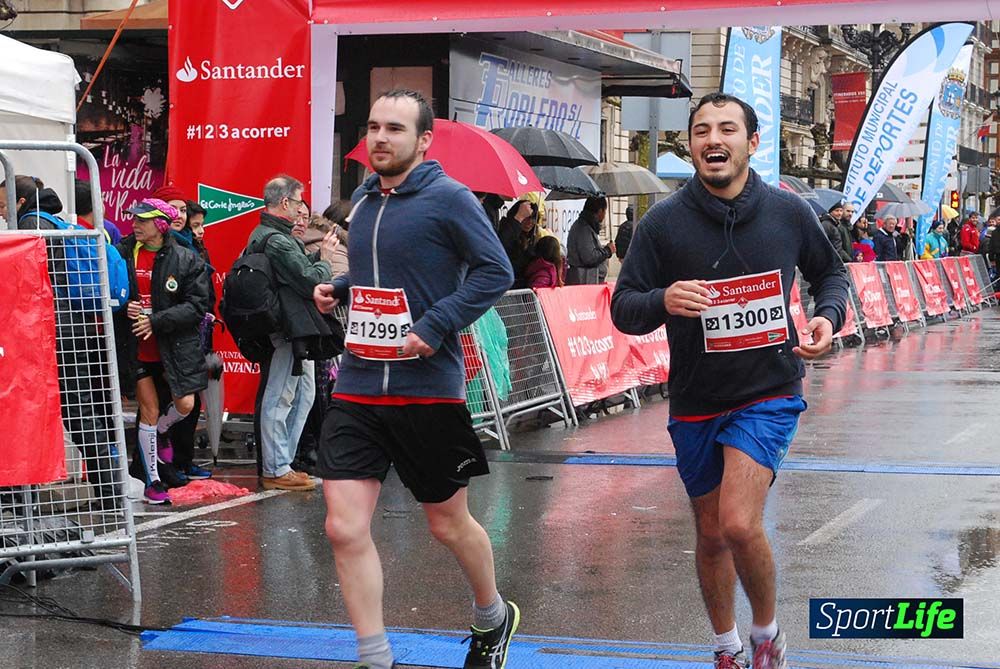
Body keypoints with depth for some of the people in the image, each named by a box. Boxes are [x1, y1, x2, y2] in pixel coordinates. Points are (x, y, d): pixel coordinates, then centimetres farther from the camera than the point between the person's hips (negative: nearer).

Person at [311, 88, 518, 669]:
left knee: (449, 523, 12)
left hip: (428, 388, -5)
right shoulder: (363, 200, 10)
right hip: (358, 387, 5)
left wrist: (435, 325, -21)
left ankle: (493, 616, 40)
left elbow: (496, 271, -13)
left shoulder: (448, 198, -10)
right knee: (345, 528, -6)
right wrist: (339, 290, 6)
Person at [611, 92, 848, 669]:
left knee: (739, 524, -19)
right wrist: (662, 301, -29)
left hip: (769, 393, -2)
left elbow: (830, 271, 14)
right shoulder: (664, 222, -8)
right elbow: (623, 309, -7)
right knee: (712, 534, 13)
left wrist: (829, 316, -8)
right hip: (696, 403, 2)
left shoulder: (789, 212, -4)